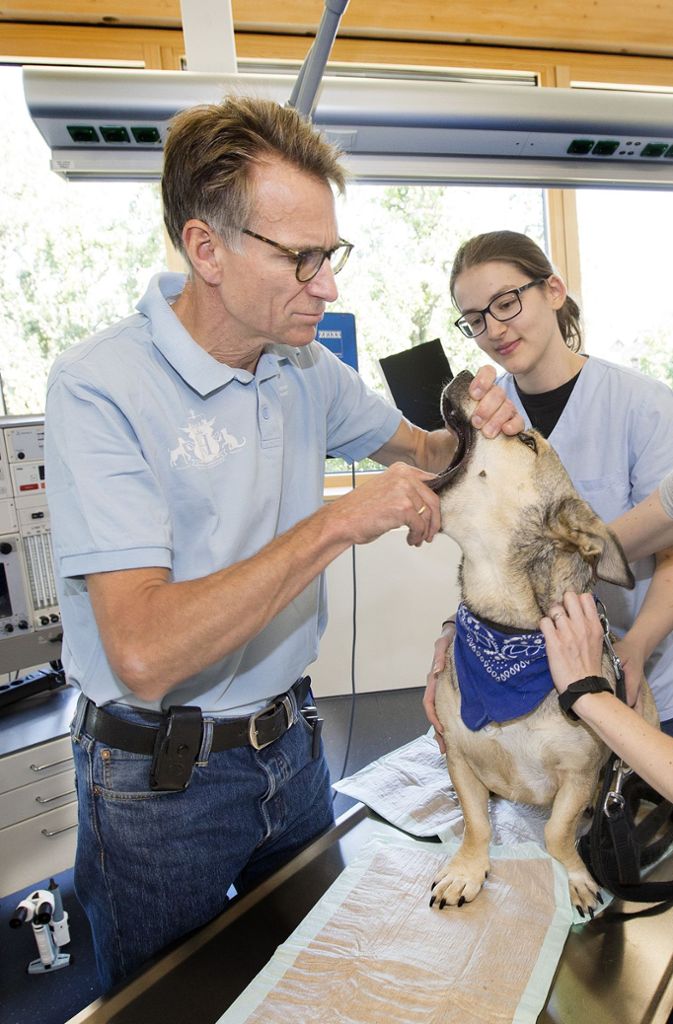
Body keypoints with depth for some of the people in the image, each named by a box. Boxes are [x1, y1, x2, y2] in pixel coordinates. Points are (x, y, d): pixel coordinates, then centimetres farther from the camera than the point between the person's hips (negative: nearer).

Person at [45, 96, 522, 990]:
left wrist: (472, 428, -8)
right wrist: (337, 524, -31)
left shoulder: (305, 367, -2)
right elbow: (144, 653, -32)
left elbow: (414, 450, 14)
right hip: (159, 780, -5)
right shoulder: (99, 387, -23)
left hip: (288, 740, 6)